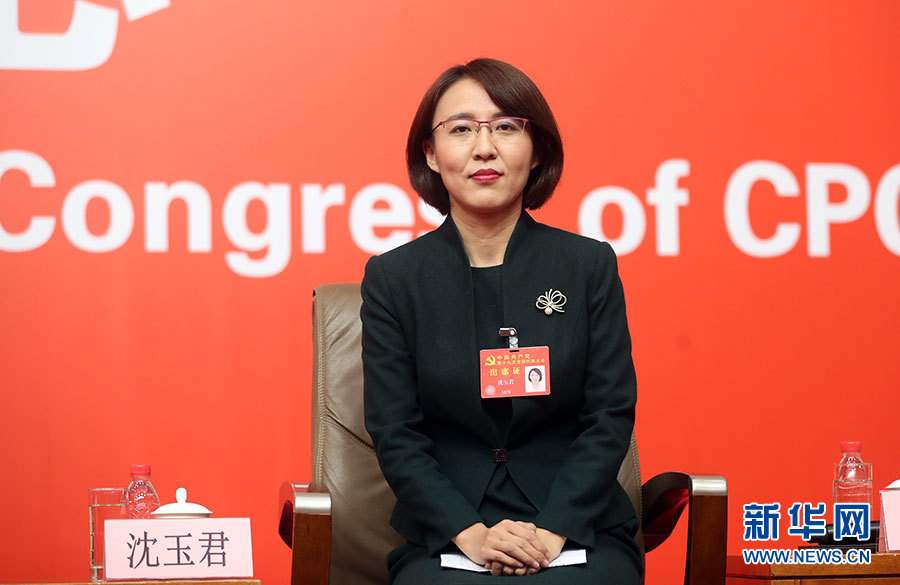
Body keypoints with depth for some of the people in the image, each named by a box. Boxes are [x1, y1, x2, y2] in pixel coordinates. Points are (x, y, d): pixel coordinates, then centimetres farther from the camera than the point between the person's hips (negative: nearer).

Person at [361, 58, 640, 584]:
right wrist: (469, 533, -13)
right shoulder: (393, 278, 4)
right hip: (445, 536, 0)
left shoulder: (591, 264, 5)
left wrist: (553, 530, -11)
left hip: (577, 528, 0)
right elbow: (395, 434, 1)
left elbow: (611, 415, 2)